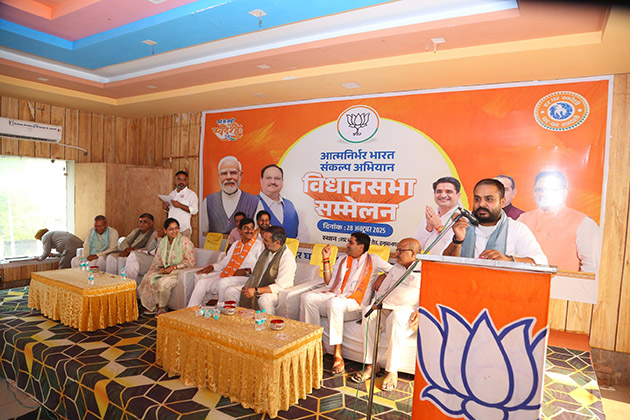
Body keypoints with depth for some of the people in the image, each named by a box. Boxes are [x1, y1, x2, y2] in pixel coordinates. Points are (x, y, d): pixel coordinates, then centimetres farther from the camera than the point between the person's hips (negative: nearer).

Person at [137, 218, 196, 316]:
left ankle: (163, 308, -6)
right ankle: (155, 305, 1)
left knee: (162, 282, -30)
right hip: (166, 270, 7)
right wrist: (161, 267, -6)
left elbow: (190, 262, -15)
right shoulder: (163, 242, 9)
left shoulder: (185, 242, -13)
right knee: (148, 278, -15)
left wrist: (173, 267, -18)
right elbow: (157, 259, 16)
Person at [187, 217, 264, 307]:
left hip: (244, 277, -7)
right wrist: (212, 267, 9)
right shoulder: (236, 244, 22)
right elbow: (225, 261, 24)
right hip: (227, 275, 7)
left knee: (223, 282, -34)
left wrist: (247, 271, -20)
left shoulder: (258, 245, 1)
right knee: (202, 282, -7)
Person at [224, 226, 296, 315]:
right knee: (230, 292, -2)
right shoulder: (266, 251, 7)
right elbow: (256, 274, 17)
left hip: (276, 292, -8)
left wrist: (256, 291, -26)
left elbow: (280, 286, -24)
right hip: (257, 288, 8)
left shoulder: (287, 257, -20)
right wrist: (248, 287, 1)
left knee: (263, 300, -39)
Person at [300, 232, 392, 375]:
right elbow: (329, 283, 16)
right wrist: (326, 260, 12)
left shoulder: (372, 260, 11)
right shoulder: (342, 261, 24)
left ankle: (338, 355, -34)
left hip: (354, 302, -6)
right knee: (308, 297, -20)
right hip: (335, 295, 6)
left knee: (334, 302, -38)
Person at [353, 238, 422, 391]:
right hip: (386, 307, 5)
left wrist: (420, 311, -18)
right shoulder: (396, 268, 24)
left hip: (408, 310, -5)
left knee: (396, 316, -38)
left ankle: (392, 371, -29)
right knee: (368, 311, -26)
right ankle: (370, 364, -21)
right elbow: (382, 289, 25)